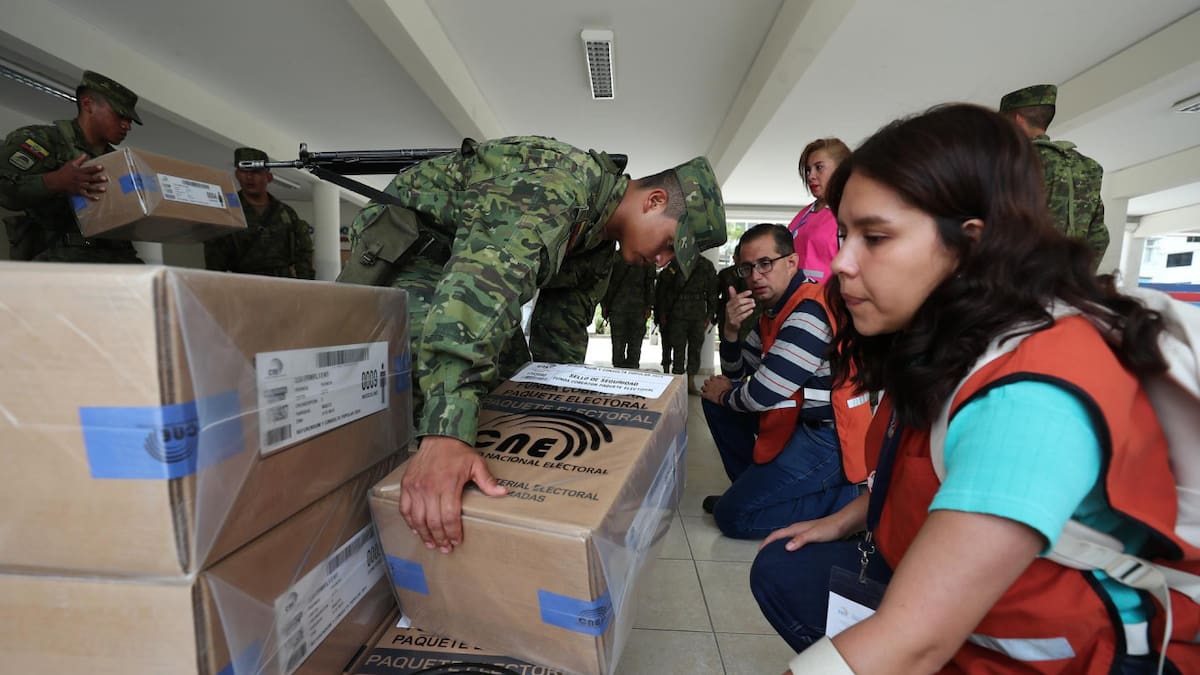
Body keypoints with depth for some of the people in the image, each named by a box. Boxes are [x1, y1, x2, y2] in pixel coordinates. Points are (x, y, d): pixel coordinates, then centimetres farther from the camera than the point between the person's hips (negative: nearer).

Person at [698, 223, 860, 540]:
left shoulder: (810, 312, -23)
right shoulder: (775, 308, 8)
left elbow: (762, 395, -22)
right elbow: (735, 374, 11)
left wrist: (726, 396, 0)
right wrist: (730, 330, -8)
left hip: (827, 438, -10)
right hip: (796, 419, 10)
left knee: (732, 516, -8)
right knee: (715, 400, 13)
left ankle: (849, 499, -1)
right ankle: (750, 486, 18)